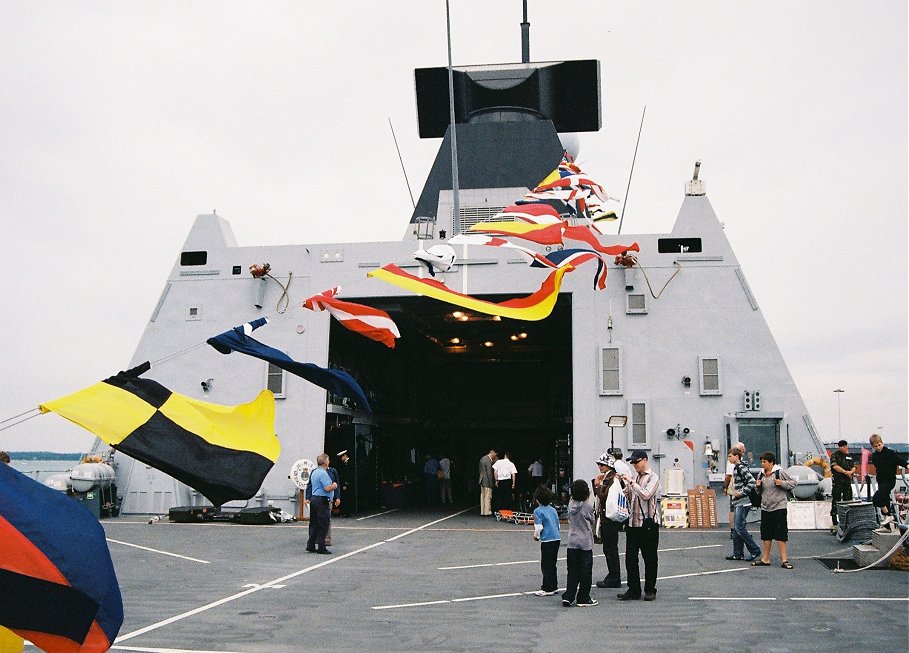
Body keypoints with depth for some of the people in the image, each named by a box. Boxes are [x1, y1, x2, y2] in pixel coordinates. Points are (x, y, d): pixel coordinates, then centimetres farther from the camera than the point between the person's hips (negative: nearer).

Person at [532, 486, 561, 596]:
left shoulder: (538, 511, -9)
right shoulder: (553, 510, 12)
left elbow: (538, 527, -14)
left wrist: (536, 536, 5)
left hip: (547, 540, -7)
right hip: (557, 538, 7)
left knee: (546, 565, 1)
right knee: (552, 564, 17)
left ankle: (548, 589, 3)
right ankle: (554, 586, 23)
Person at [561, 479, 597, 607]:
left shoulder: (571, 504, 0)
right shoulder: (588, 506, -13)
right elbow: (592, 521, -1)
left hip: (572, 543, 4)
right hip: (585, 543, -4)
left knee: (572, 571, 11)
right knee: (585, 571, 5)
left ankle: (568, 596, 8)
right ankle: (583, 598, 10)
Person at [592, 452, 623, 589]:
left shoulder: (613, 479, -15)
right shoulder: (605, 478, 15)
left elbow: (604, 496, -22)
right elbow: (597, 495, 18)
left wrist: (598, 485, -9)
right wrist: (596, 483, 7)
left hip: (611, 518, -10)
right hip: (605, 517, 10)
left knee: (610, 548, -4)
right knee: (608, 548, 14)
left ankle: (614, 579, 3)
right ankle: (613, 577, 21)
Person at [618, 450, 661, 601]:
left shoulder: (653, 478, -6)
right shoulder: (634, 477, 11)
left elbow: (646, 495, -21)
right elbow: (626, 496, 15)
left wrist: (631, 482, -16)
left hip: (648, 523, -6)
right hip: (632, 522, 6)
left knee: (649, 558, 5)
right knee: (630, 558, 7)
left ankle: (650, 590, 16)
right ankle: (633, 590, 16)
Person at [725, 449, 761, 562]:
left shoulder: (741, 467, -13)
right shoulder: (736, 468, 17)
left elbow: (751, 482, -22)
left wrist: (741, 493, -19)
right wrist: (733, 493, 15)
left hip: (743, 502, -10)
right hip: (738, 502, 10)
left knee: (739, 527, -10)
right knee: (736, 529, 10)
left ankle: (755, 550, -1)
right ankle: (738, 554, 13)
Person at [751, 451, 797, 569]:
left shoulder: (779, 472, -8)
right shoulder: (761, 474, 9)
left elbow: (793, 482, -3)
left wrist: (782, 483, -17)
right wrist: (757, 486, -1)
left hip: (779, 507, -6)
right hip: (765, 507, 6)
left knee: (780, 533, -3)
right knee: (766, 534, 11)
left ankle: (784, 559, 3)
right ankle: (765, 559, 19)